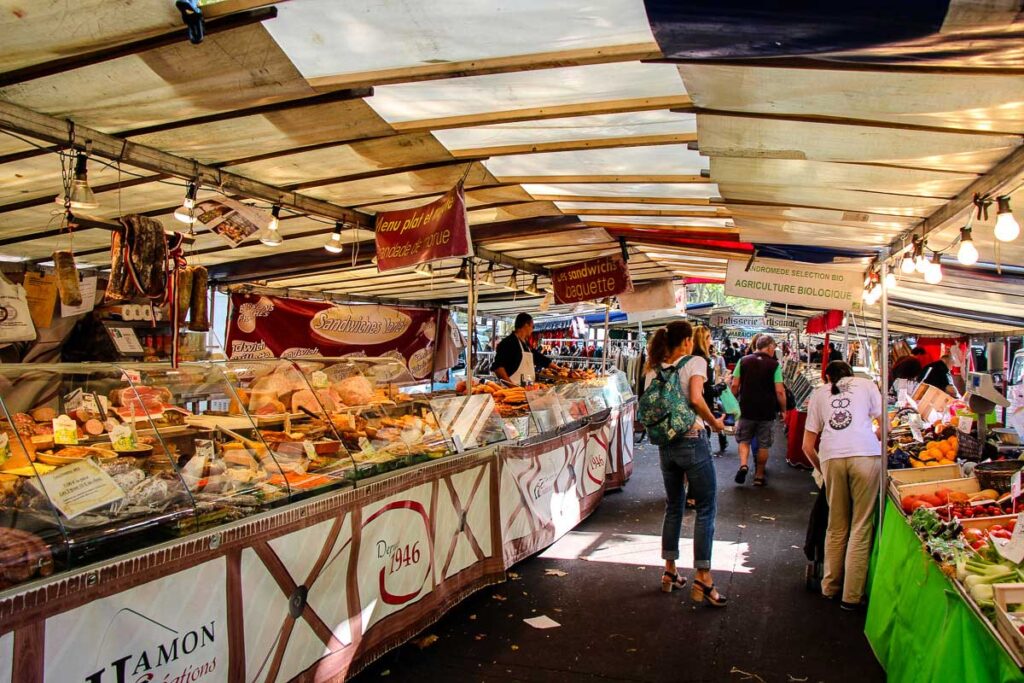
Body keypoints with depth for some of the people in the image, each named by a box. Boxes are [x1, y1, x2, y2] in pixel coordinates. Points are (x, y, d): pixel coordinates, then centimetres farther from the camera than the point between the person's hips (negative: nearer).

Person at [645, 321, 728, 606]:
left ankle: (670, 572, 25)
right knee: (706, 510, 3)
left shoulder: (654, 369, 7)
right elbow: (696, 399, -23)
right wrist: (714, 423, -9)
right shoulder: (695, 363, -8)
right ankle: (703, 579, 2)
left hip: (665, 444, 6)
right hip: (693, 441, -6)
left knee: (673, 508, 17)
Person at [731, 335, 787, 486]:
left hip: (746, 409, 2)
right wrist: (783, 410, 1)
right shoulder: (774, 365, -6)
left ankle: (743, 465, -8)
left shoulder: (743, 361, 1)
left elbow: (735, 385, 0)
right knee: (763, 444, 11)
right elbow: (779, 391, -10)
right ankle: (759, 476, 17)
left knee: (744, 440, 15)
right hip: (767, 411, -1)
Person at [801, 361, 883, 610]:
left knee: (836, 527, 14)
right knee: (861, 526, 3)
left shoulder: (819, 394, 22)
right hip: (865, 455, -2)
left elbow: (808, 446, 17)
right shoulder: (866, 384, 19)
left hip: (831, 456, 2)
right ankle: (852, 595, 5)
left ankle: (831, 587, 24)